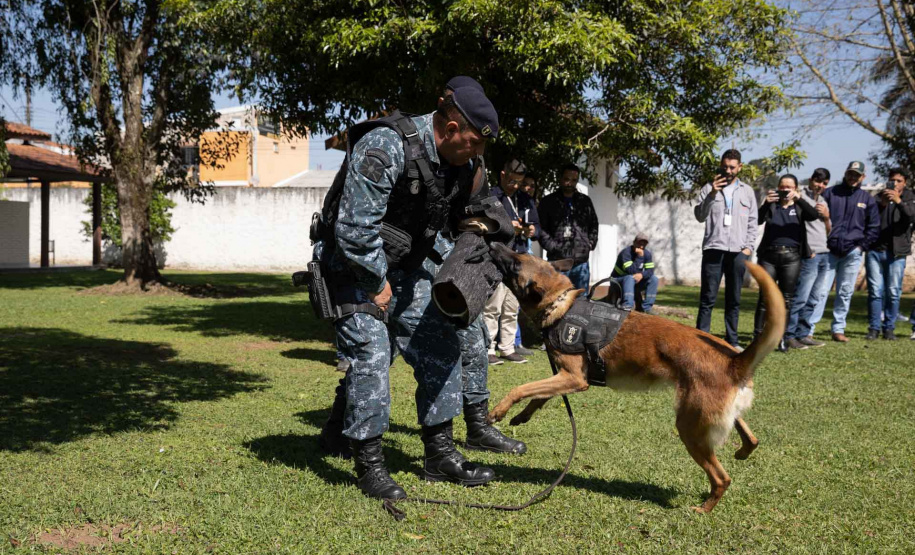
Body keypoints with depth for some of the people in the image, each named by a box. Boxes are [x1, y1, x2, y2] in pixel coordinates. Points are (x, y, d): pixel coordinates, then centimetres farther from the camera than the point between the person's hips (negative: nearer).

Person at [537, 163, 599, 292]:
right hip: (557, 262, -3)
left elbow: (594, 225, 20)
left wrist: (590, 244, 6)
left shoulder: (585, 201, 14)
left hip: (581, 263, 3)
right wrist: (553, 247, -11)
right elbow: (541, 229, -1)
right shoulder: (548, 202, 4)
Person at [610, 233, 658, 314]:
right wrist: (639, 256, -34)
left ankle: (646, 308, -12)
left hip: (636, 282, 7)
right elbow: (631, 271, -32)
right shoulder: (626, 252, -24)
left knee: (654, 279, -10)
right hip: (618, 281, -7)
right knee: (630, 278, -37)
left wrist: (642, 275, -30)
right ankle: (627, 306, -46)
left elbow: (650, 270, -9)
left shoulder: (647, 254, -2)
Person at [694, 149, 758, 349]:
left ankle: (732, 340, 10)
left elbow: (753, 223, 13)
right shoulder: (709, 188, 8)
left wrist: (749, 247, 2)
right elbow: (699, 216, -1)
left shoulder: (747, 191, 14)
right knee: (708, 298, -5)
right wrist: (711, 195, -13)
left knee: (734, 299, 5)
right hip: (713, 249, -2)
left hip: (738, 252, 2)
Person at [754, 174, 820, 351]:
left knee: (786, 298, 4)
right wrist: (766, 203, -22)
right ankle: (758, 335, 0)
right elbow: (758, 220, -6)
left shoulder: (799, 207, 12)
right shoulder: (772, 205, 11)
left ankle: (782, 337, 9)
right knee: (765, 297, -4)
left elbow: (814, 215, -8)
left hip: (791, 257, 1)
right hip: (769, 255, -1)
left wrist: (799, 199, -21)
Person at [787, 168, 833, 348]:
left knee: (818, 298, 5)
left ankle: (805, 333, 11)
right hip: (809, 254, -8)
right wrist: (806, 249, -13)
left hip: (826, 255, 8)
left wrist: (826, 217, 4)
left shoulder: (823, 203, 21)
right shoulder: (801, 198, -2)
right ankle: (789, 335, -4)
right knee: (801, 298, -10)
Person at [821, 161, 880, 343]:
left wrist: (862, 246, 2)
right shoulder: (829, 193, 3)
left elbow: (874, 227, 13)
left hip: (852, 254, 3)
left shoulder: (867, 199, 10)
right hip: (828, 250, -2)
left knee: (845, 293, 7)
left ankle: (838, 329, 15)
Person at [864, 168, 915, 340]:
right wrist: (882, 204, -22)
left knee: (893, 292, 2)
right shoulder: (879, 197, 8)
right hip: (875, 250, 0)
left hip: (896, 253, 0)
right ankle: (874, 327, 7)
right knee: (875, 291, 0)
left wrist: (899, 201, -29)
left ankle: (889, 328, 11)